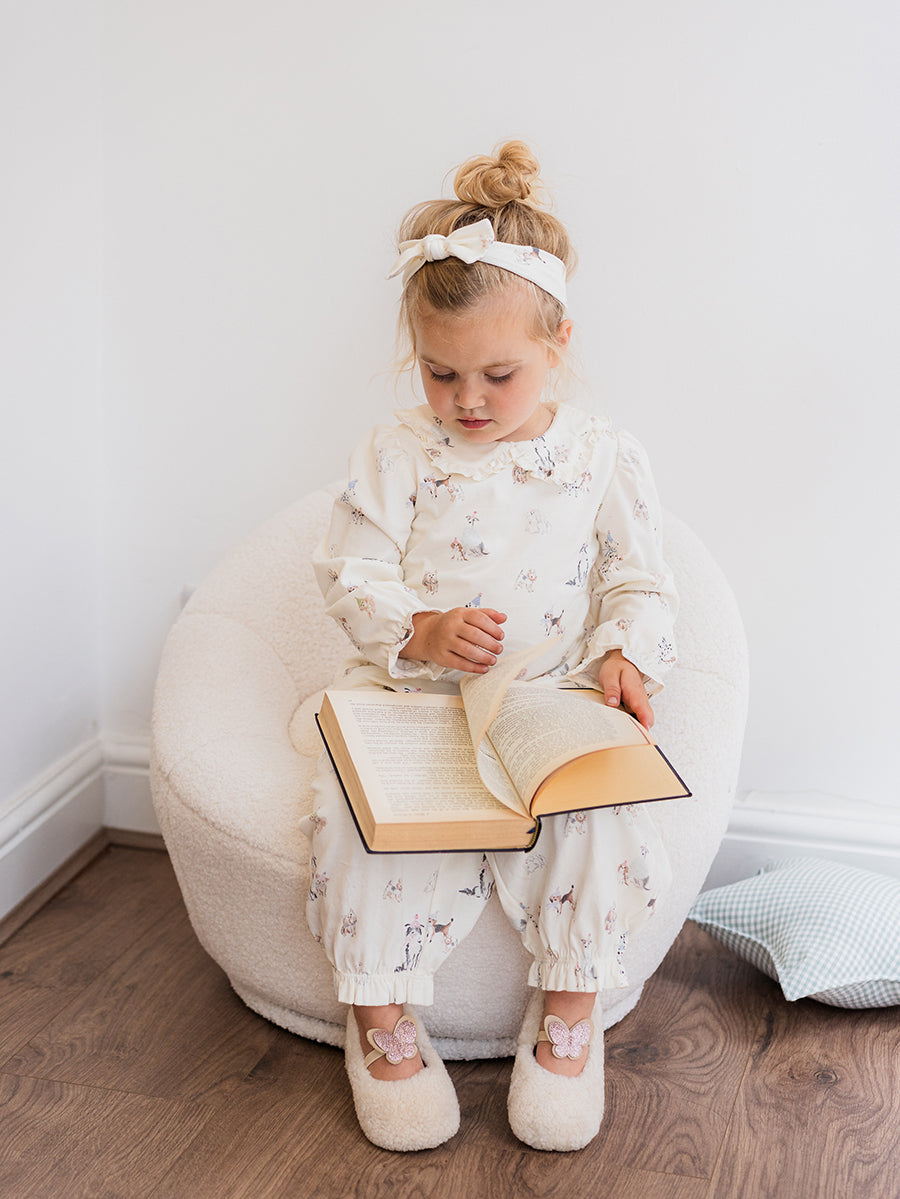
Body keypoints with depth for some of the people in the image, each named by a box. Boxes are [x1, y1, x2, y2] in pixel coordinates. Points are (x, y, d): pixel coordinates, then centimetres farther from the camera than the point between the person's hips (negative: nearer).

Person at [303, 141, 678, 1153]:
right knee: (365, 807, -27)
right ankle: (380, 1014, -6)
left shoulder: (606, 460, 3)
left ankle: (571, 1005, -5)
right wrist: (419, 631, -20)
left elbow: (639, 585, 6)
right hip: (408, 691, 0)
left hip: (557, 696, 0)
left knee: (596, 811, -28)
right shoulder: (394, 457, 2)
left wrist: (624, 657, -15)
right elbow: (351, 574, 0)